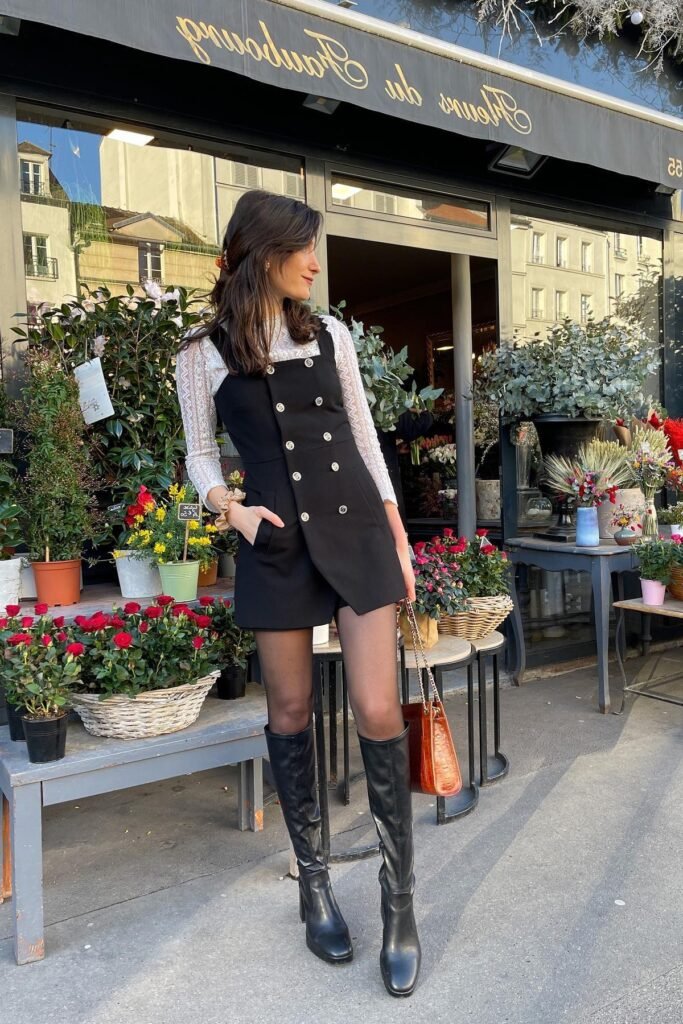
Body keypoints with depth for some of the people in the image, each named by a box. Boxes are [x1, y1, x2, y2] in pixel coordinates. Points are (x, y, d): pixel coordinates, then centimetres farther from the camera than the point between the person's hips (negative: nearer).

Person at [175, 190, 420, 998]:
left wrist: (398, 536, 9)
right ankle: (313, 883, 29)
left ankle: (399, 899, 14)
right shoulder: (203, 353, 3)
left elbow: (365, 439, 12)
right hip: (277, 544, -1)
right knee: (291, 712, 9)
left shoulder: (331, 334, 10)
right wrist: (229, 505, -14)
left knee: (378, 711, -3)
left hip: (357, 532, 2)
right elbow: (200, 454, 7)